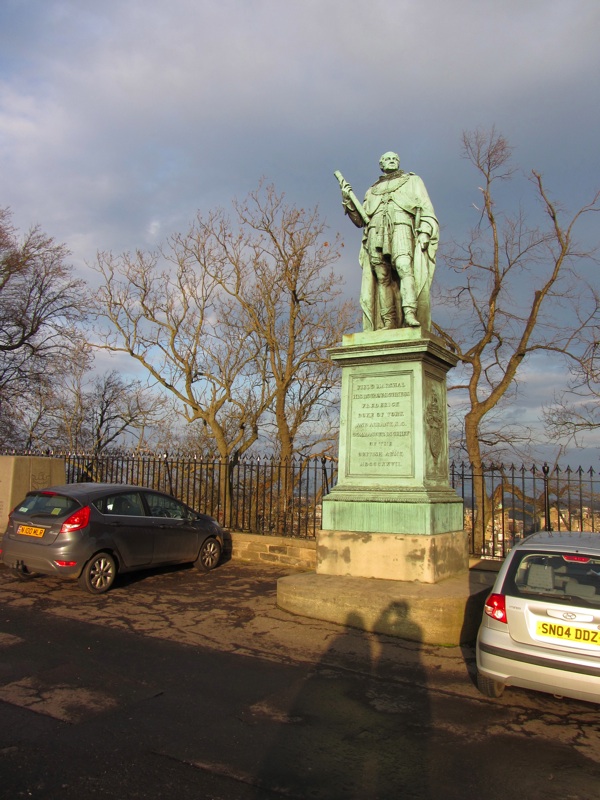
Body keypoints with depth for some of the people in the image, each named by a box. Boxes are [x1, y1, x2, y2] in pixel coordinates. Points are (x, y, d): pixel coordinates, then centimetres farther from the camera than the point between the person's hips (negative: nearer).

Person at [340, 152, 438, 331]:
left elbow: (426, 208, 15)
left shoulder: (412, 181, 27)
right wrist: (348, 200, 12)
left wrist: (424, 231, -3)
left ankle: (410, 314, -41)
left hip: (401, 226, -2)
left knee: (404, 267, -27)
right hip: (376, 232, 3)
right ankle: (388, 324, -18)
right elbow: (361, 220, 27)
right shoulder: (372, 191, 33)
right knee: (382, 277, -12)